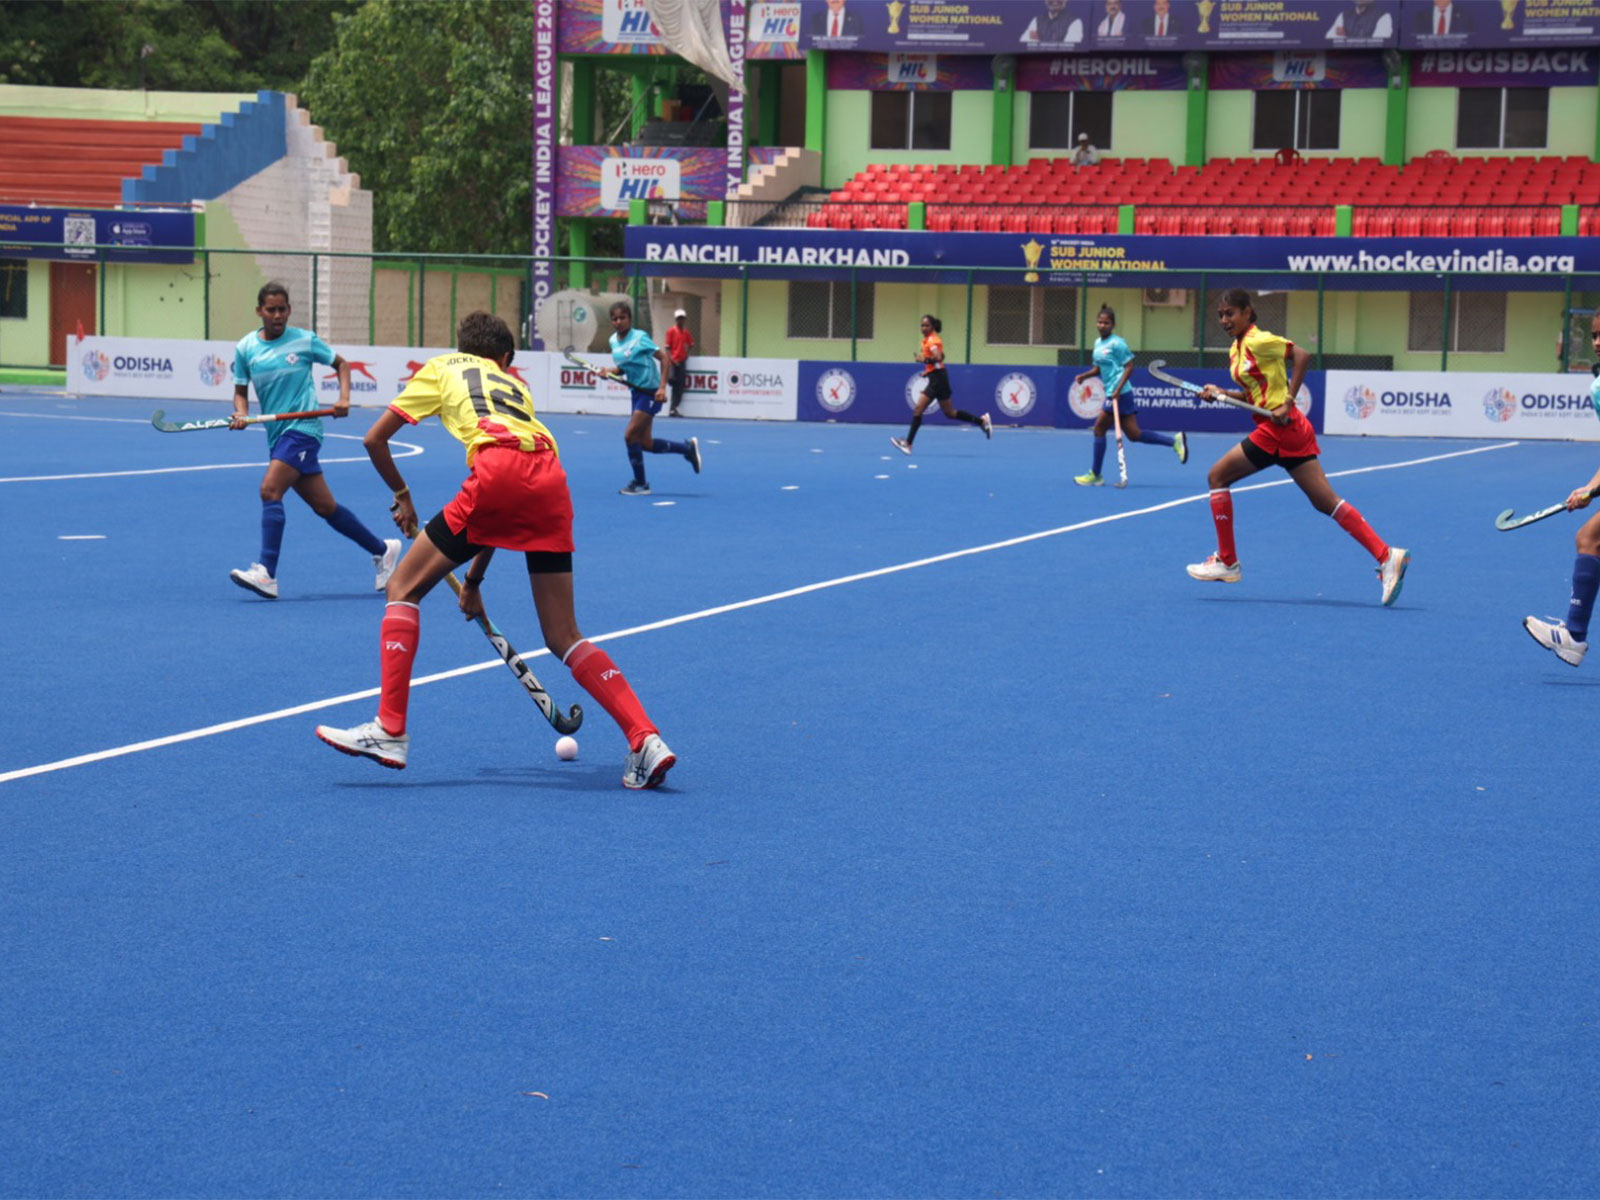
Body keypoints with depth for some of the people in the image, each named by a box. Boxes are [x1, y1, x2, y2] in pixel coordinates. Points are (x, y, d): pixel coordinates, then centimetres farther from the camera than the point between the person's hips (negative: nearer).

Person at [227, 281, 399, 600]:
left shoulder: (304, 340, -2)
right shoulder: (246, 347, 6)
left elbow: (341, 363, 10)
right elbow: (241, 390, 13)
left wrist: (344, 398, -6)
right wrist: (241, 413, -8)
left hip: (303, 428, -5)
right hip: (277, 433, 5)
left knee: (270, 490, -22)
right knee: (324, 506, 9)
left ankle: (267, 574, -25)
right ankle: (382, 549, 26)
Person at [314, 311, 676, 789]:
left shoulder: (442, 367, 27)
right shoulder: (516, 386, 37)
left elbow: (374, 439, 24)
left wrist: (402, 496, 41)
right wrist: (475, 578, 43)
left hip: (500, 471, -5)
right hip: (551, 479, 5)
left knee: (404, 588, 9)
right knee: (563, 637, 12)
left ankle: (390, 730, -1)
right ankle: (646, 740, 1)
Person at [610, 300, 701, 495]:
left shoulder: (639, 337, -14)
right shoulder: (614, 341, 6)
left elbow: (663, 358, -13)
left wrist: (662, 387, -22)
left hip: (651, 392, -8)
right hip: (637, 392, 8)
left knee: (630, 435, -13)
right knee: (646, 443, 7)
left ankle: (640, 484, 0)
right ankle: (688, 448, 28)